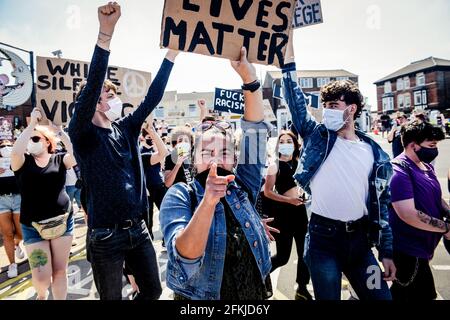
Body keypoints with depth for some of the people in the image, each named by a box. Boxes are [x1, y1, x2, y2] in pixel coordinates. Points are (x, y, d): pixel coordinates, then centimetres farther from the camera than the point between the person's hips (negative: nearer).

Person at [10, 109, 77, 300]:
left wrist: (60, 131, -18)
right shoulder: (22, 162, 2)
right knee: (41, 277, 0)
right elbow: (15, 151, -21)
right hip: (33, 227, 0)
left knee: (60, 271, 9)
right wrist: (32, 124, -18)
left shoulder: (59, 160, 2)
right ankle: (41, 295, 35)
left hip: (62, 222, 0)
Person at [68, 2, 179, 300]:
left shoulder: (127, 128, 6)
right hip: (106, 236, -5)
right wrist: (106, 32, -34)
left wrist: (172, 53, -3)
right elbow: (91, 86, -25)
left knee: (153, 290, 18)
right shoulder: (83, 134, -10)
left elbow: (153, 97, 1)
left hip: (138, 229, 5)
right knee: (112, 297, 13)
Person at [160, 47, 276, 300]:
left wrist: (250, 79, -22)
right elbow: (185, 256, -29)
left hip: (255, 294, 4)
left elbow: (255, 133, -12)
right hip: (201, 299, -4)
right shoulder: (180, 196, -14)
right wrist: (208, 201, -44)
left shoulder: (243, 188, -4)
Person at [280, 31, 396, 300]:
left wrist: (387, 252, 7)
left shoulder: (376, 154, 5)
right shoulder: (317, 136, 0)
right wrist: (289, 38, -6)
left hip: (360, 239, 3)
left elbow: (381, 204, 9)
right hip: (323, 237, -2)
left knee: (380, 296, 9)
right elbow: (294, 95, -5)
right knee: (328, 297, 8)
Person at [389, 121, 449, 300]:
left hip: (421, 247, 9)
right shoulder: (399, 171, -21)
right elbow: (409, 215, -27)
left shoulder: (427, 166, 9)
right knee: (422, 295, 4)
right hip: (409, 251, -9)